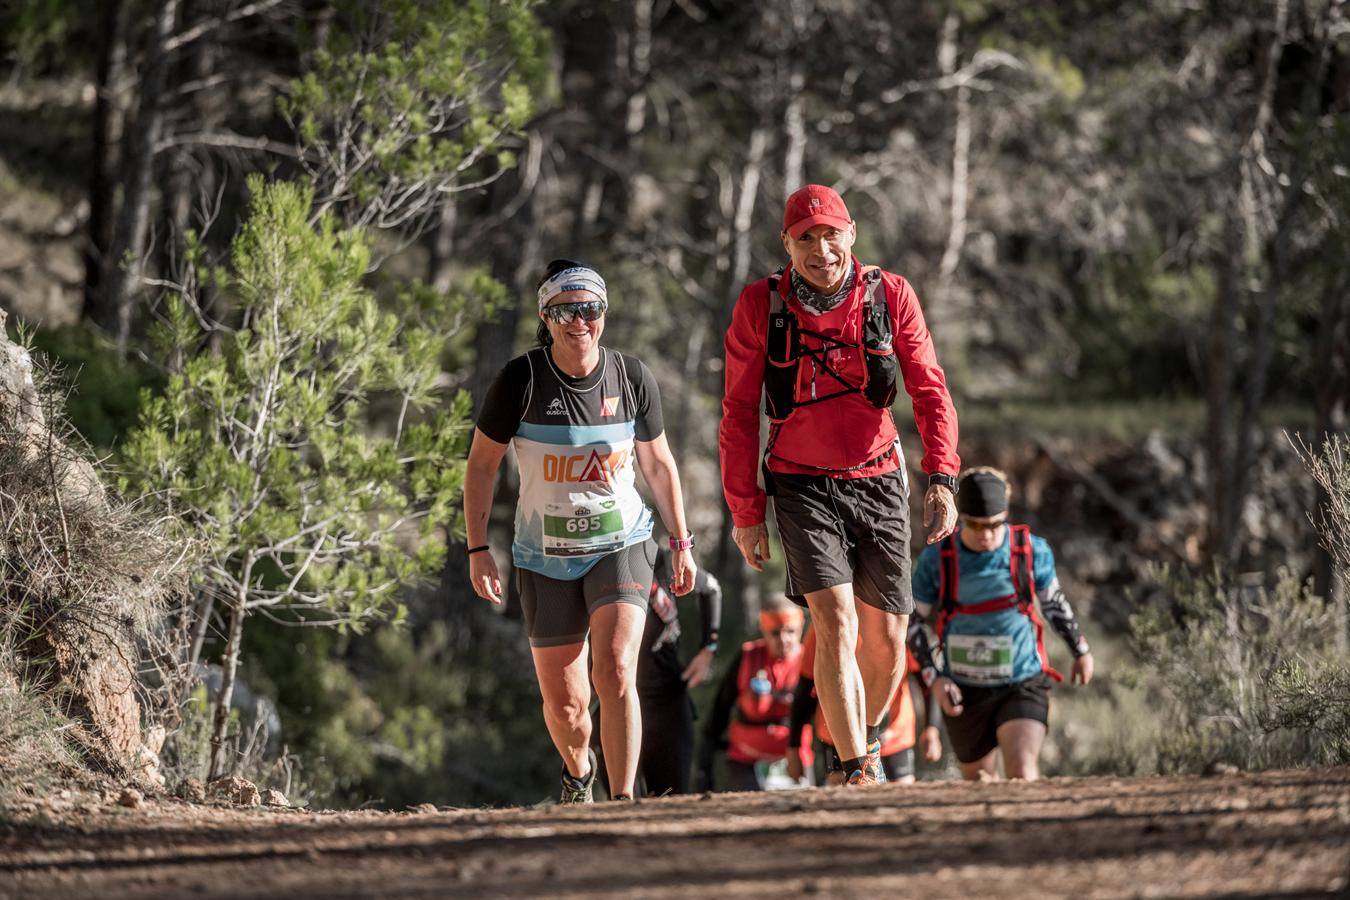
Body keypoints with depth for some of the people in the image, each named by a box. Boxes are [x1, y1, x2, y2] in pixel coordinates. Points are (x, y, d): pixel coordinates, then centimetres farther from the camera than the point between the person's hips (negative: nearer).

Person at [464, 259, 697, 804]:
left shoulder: (633, 378, -6)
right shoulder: (521, 380, -12)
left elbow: (658, 464, 8)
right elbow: (482, 464, -2)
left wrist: (680, 543, 12)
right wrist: (478, 549, -5)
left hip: (620, 544, 0)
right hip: (545, 555, 0)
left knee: (615, 671, -22)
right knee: (564, 701, 6)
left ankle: (623, 800, -16)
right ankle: (578, 772, 39)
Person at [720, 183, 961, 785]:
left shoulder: (890, 296, -5)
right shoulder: (760, 306, -7)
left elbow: (929, 390, -4)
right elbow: (739, 413, 0)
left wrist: (942, 479, -16)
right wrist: (745, 511, -1)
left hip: (878, 483, 2)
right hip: (803, 487, -2)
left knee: (887, 641, 6)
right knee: (836, 624, -18)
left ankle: (868, 736, 34)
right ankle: (856, 773, -18)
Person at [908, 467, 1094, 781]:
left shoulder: (1032, 551, -8)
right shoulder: (936, 560, -8)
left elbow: (1054, 601, 10)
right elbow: (912, 622, 2)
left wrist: (1081, 651, 22)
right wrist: (934, 678, -8)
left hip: (1023, 685, -2)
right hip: (965, 693, 2)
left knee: (1023, 776, -22)